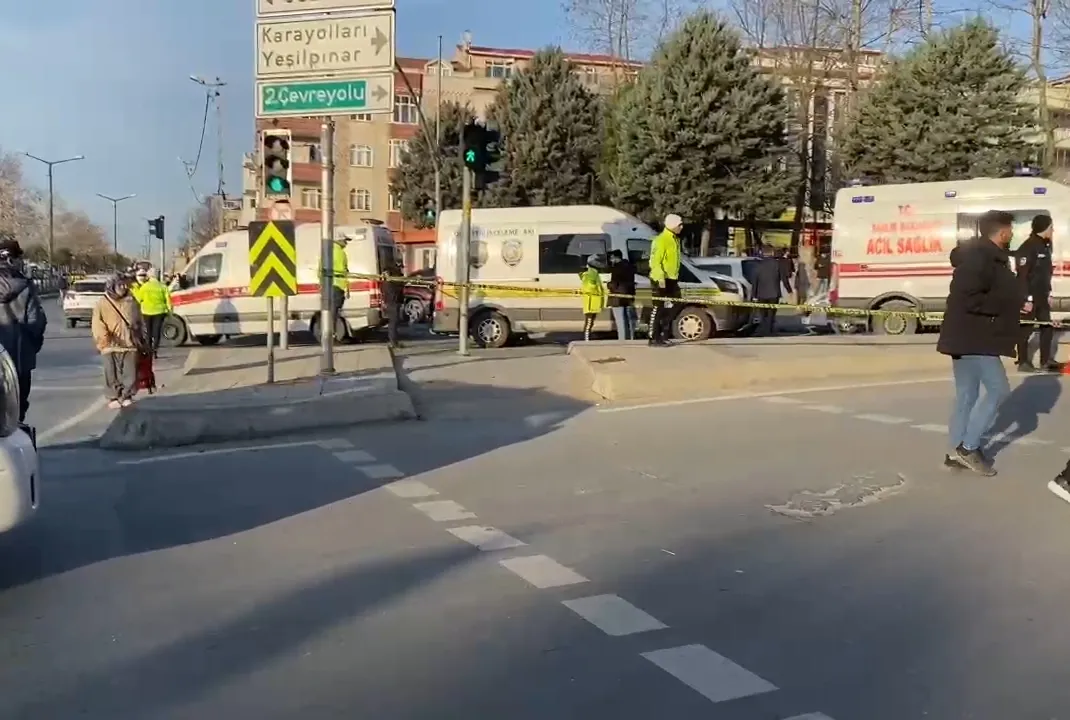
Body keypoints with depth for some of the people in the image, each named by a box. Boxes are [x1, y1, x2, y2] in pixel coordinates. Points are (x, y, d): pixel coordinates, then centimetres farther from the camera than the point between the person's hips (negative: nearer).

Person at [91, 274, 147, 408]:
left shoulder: (131, 302, 11)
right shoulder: (102, 303, 0)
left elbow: (140, 322, 18)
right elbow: (97, 324, -5)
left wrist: (142, 339, 16)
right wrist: (105, 338, -17)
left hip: (130, 344, 2)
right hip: (111, 346, -2)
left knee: (130, 373, 4)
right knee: (112, 374, 2)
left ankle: (127, 396, 17)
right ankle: (113, 397, 13)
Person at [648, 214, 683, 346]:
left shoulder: (675, 239, 16)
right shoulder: (661, 240, -15)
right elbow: (655, 261, -21)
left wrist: (676, 278, 22)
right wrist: (660, 277, -27)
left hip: (671, 280, 10)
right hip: (660, 280, -10)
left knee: (668, 310, 11)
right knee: (658, 309, -7)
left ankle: (663, 336, 18)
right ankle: (653, 338, -4)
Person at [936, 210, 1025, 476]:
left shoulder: (988, 256, 15)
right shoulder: (978, 258, -18)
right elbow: (969, 299, -26)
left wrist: (1016, 304, 10)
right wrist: (1012, 304, -18)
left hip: (972, 336, 11)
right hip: (972, 337, -11)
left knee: (967, 394, 12)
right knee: (998, 389, -6)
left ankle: (957, 451, 17)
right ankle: (968, 447, -1)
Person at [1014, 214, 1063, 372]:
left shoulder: (1045, 246, 12)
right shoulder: (1028, 247, -16)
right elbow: (1022, 275, -20)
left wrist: (1049, 293, 18)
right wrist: (1026, 298, -21)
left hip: (1042, 296, 9)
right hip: (1030, 297, -9)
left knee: (1047, 327, 11)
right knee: (1026, 329, -2)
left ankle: (1046, 360, 20)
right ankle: (1023, 362, 6)